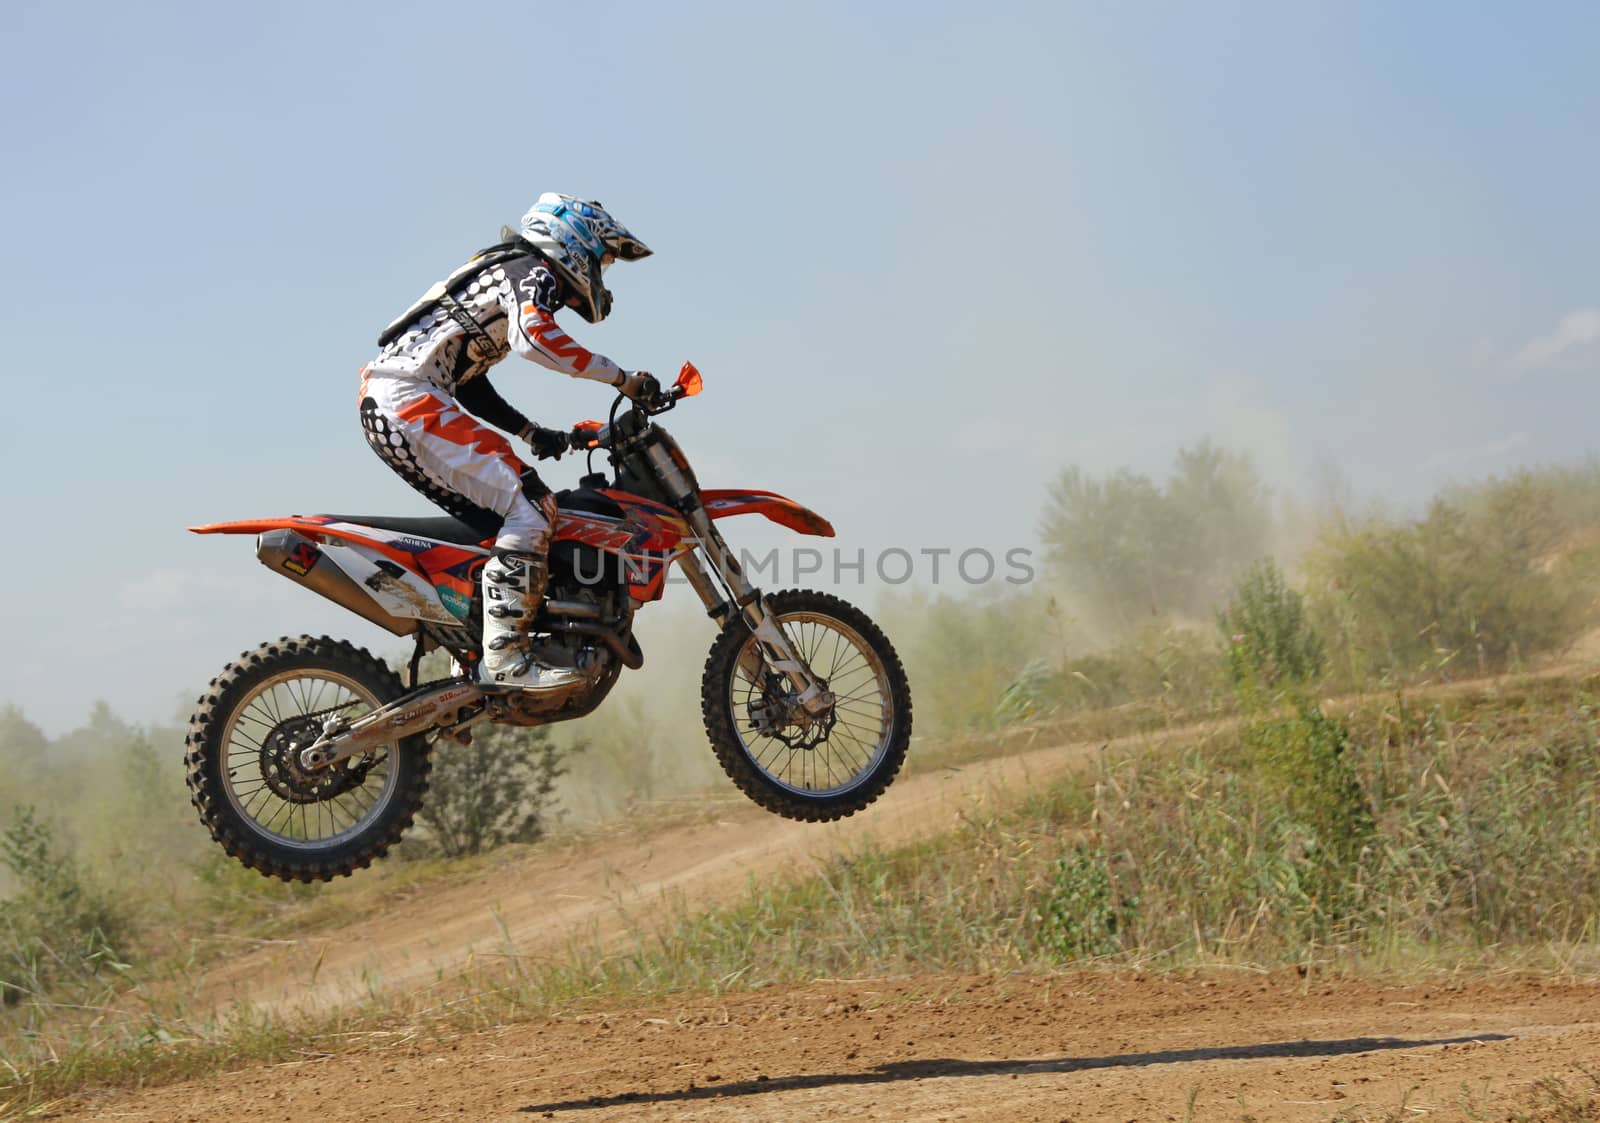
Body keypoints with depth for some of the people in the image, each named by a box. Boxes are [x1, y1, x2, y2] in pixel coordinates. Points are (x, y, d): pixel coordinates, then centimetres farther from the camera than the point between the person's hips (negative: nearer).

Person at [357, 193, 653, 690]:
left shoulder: (502, 270, 29)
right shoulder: (534, 272, -2)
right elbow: (533, 337, -25)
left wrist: (529, 432, 24)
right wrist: (621, 378, -19)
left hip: (385, 411, 10)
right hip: (411, 401, -10)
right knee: (526, 516, -16)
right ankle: (504, 658, -20)